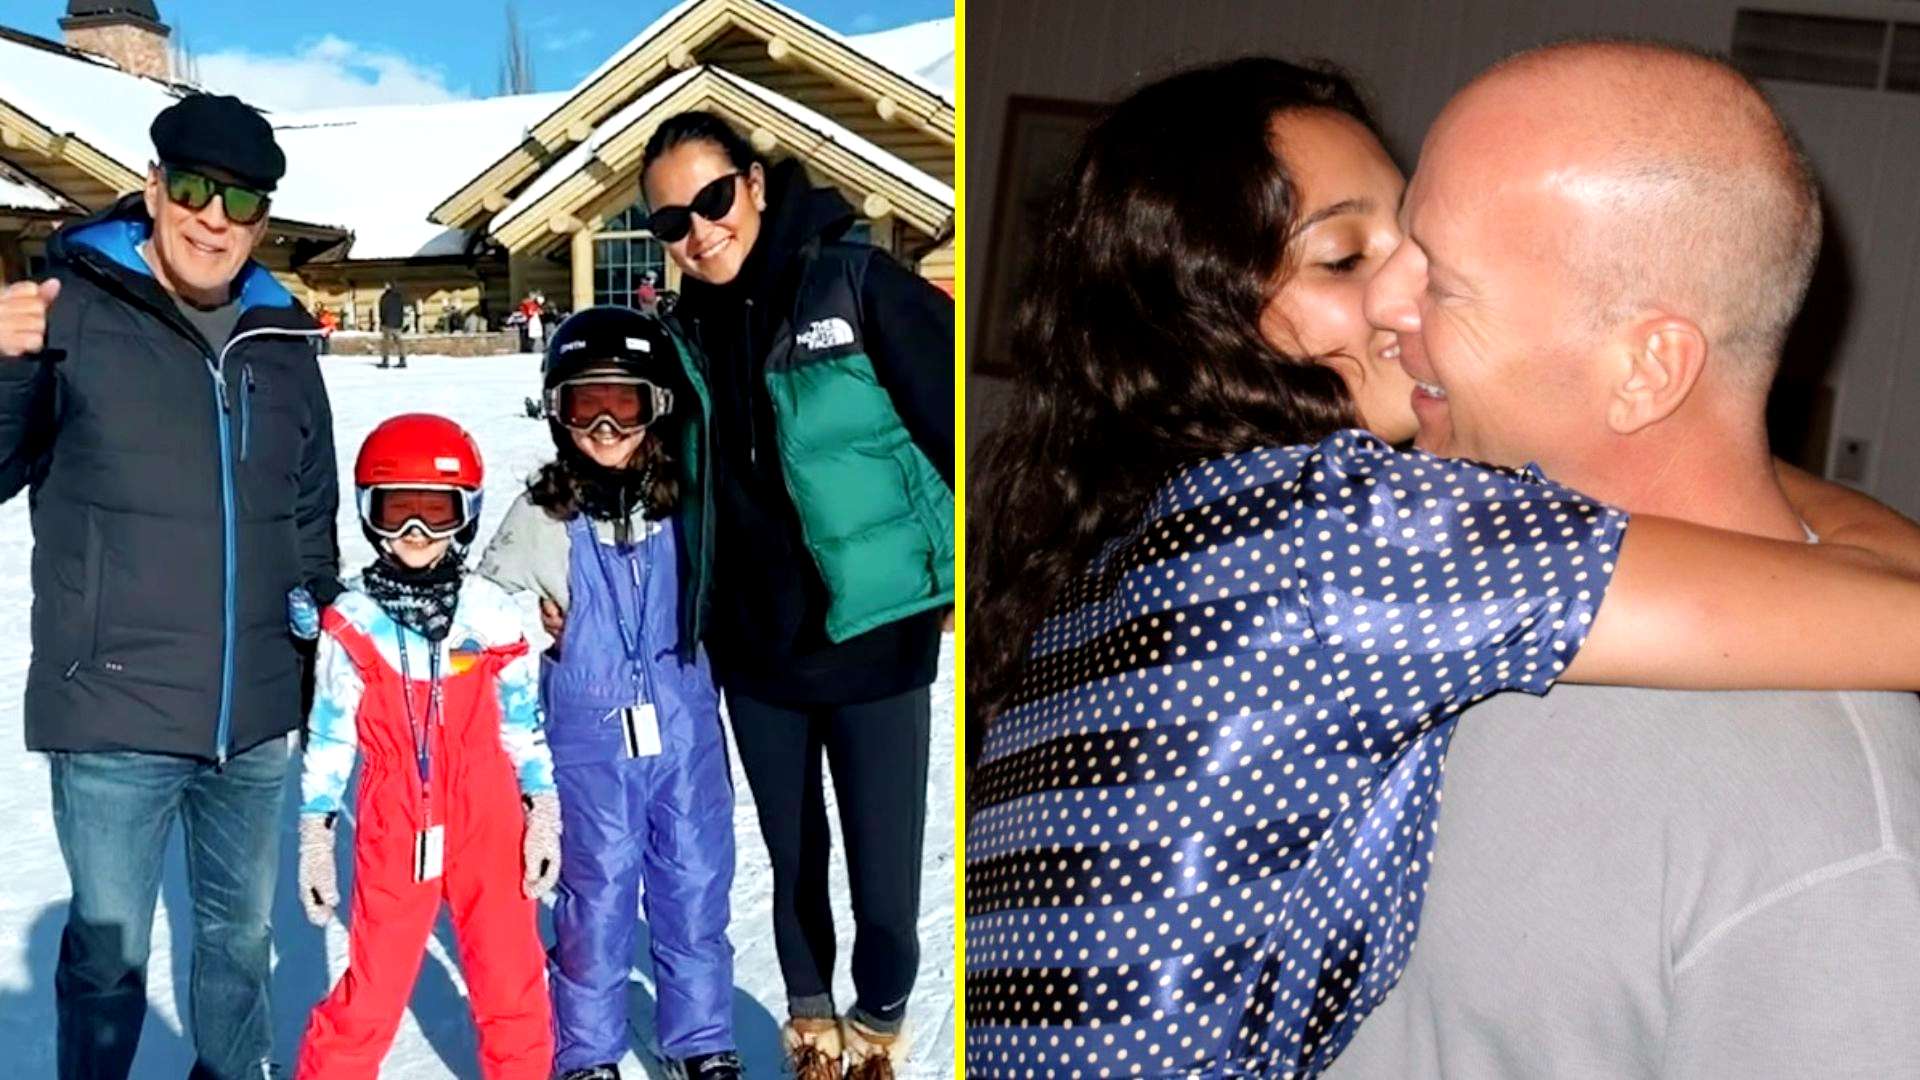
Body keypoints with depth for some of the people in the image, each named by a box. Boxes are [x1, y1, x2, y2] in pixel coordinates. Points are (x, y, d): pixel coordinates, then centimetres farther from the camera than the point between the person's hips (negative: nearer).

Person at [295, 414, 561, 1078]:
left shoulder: (492, 615, -3)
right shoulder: (352, 623, -6)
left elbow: (524, 723, 6)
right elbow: (328, 736, 3)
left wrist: (544, 817, 5)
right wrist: (316, 840, 4)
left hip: (489, 829, 1)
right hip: (393, 835, -1)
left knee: (513, 988, 10)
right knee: (370, 995, 6)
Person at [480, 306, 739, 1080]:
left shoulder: (688, 501, -1)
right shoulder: (541, 518, -6)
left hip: (684, 728, 2)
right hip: (590, 738, -2)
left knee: (696, 886, 11)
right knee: (598, 893, 6)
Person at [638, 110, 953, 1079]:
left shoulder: (854, 283, -11)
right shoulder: (690, 330, 4)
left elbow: (950, 414, -11)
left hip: (873, 639, -4)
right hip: (756, 652, 4)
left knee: (885, 880, 1)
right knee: (794, 865, 17)